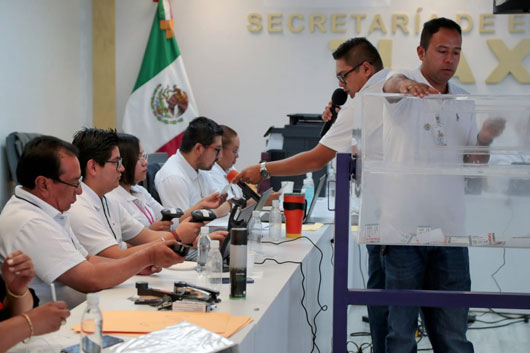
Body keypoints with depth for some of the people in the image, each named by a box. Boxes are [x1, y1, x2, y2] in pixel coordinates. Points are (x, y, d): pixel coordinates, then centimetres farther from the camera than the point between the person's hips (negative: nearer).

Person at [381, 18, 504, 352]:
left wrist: (484, 139, -6)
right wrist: (405, 84, -53)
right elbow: (392, 84, -29)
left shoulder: (463, 100, 13)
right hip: (404, 228, -4)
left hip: (450, 230, 4)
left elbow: (473, 166, 16)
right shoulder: (404, 91, -3)